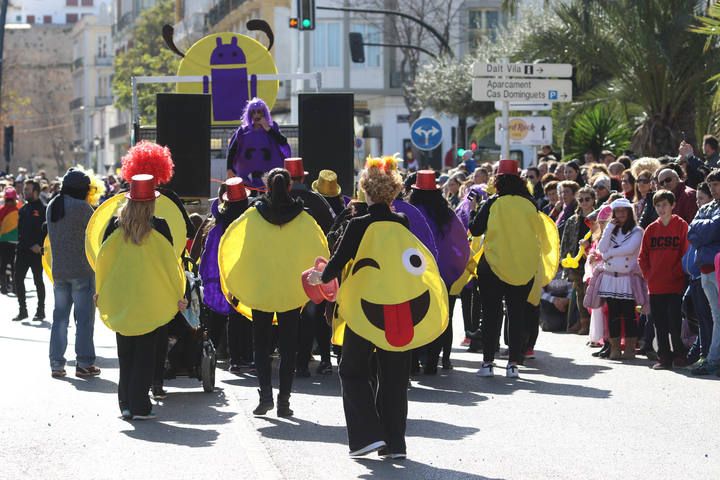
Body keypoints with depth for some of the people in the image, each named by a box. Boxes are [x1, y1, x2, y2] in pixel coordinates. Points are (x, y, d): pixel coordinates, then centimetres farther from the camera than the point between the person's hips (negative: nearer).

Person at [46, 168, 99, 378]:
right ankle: (84, 363, 0)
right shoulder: (82, 207, -13)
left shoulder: (52, 206, 7)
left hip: (58, 270, 6)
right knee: (84, 317, 0)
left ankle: (56, 363, 10)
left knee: (60, 317, 10)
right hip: (82, 270, -6)